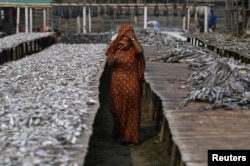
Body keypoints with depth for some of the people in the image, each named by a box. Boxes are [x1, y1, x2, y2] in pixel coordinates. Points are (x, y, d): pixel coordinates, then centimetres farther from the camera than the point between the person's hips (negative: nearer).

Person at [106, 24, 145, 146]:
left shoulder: (133, 48, -2)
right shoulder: (115, 47, 0)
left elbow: (140, 50, -25)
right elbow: (109, 63, -9)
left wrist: (132, 38, -21)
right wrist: (116, 58, -29)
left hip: (131, 82, -2)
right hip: (118, 82, 2)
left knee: (131, 109, 1)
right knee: (118, 108, 13)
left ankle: (130, 136, 6)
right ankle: (118, 131, 33)